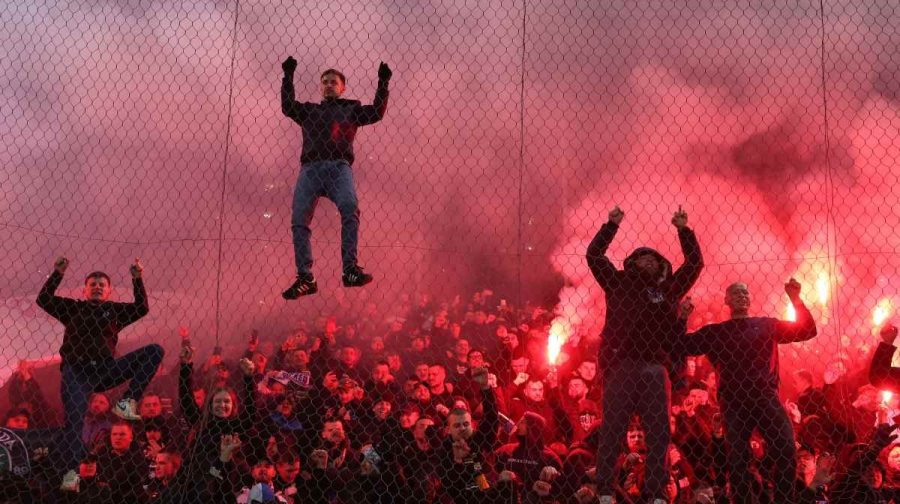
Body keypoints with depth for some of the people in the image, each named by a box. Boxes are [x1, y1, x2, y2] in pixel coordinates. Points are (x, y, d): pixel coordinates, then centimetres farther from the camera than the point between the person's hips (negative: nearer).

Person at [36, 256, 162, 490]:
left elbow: (142, 308, 5)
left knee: (155, 351, -12)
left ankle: (126, 402, -18)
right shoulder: (73, 307, 18)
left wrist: (137, 279, -2)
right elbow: (43, 299, 8)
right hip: (76, 370, -2)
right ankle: (70, 472, -19)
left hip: (105, 369, 2)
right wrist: (58, 274, 0)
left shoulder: (115, 310, 19)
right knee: (74, 418, -21)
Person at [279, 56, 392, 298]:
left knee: (349, 208, -30)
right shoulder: (309, 110, 31)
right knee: (299, 219, -16)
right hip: (311, 167, 2)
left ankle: (350, 269, -36)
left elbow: (377, 112, 14)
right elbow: (287, 107, 15)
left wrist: (383, 83, 9)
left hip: (339, 166, -2)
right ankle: (305, 278, -19)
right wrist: (288, 77, 11)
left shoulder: (351, 109, 28)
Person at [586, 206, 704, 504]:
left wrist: (684, 230, 14)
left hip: (654, 369, 2)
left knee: (658, 433, -1)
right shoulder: (618, 283, 16)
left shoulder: (668, 289, 20)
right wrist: (612, 225, 8)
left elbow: (695, 263, 20)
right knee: (611, 430, -4)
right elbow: (594, 255, 12)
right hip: (620, 366, -2)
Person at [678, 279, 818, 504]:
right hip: (734, 403, 0)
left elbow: (808, 331, 12)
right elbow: (681, 347, 7)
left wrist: (795, 299, 1)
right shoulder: (714, 332, 14)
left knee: (786, 451, -10)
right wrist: (682, 319, -7)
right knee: (737, 459, 0)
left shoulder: (767, 325, 16)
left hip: (767, 399, 0)